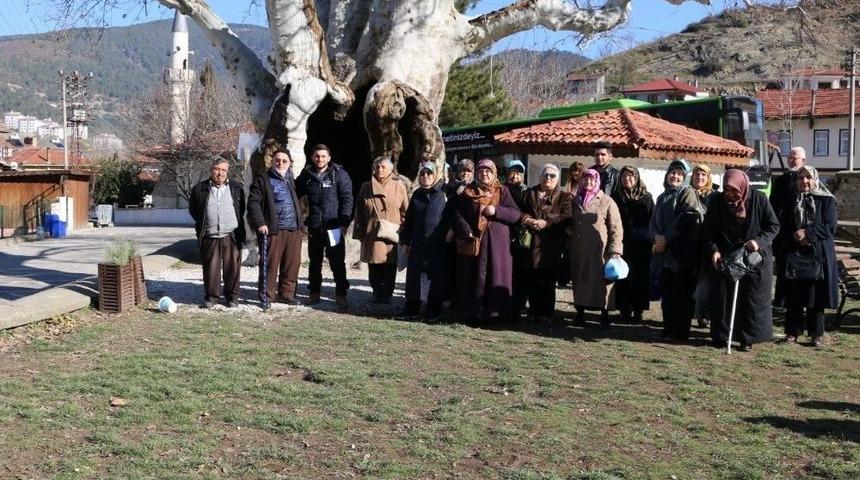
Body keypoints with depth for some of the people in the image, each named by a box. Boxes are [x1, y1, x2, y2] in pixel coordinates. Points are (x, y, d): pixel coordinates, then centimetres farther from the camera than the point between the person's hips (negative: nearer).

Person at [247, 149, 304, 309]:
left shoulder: (291, 180, 20)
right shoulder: (262, 179, 1)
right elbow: (253, 202, -7)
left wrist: (301, 226, 19)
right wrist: (260, 223, -16)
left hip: (294, 230, 6)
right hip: (273, 230, -6)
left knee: (292, 264, 7)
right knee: (270, 264, -2)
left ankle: (286, 293, 19)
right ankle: (266, 295, 8)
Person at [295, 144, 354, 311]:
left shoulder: (339, 174, -3)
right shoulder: (306, 175, 8)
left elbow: (347, 198, -6)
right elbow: (296, 194, 16)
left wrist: (344, 222, -14)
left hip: (333, 227, -4)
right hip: (314, 227, 4)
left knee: (338, 263, -3)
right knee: (314, 262, 14)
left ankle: (341, 296, 1)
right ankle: (314, 293, 25)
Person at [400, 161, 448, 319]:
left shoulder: (444, 192, -2)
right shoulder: (417, 194, 12)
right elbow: (409, 219, 15)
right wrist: (406, 241, 12)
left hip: (438, 243, -4)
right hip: (418, 243, 4)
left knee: (436, 276, 2)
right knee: (413, 274, 5)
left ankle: (434, 309, 12)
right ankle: (411, 307, 16)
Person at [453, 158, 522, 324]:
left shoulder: (502, 191, 7)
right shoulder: (468, 192, 10)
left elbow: (516, 215, -2)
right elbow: (458, 215, 2)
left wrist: (496, 210, -17)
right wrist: (467, 232, -14)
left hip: (497, 243, -1)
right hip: (473, 242, 1)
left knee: (495, 277, -3)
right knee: (472, 278, 1)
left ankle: (494, 313, 1)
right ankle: (473, 312, 7)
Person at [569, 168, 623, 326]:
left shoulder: (607, 201, -1)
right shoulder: (576, 201, 13)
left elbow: (616, 229, -4)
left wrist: (615, 251, -13)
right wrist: (569, 246, 15)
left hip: (600, 252, -4)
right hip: (579, 253, 4)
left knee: (602, 282, -1)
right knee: (579, 281, 8)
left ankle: (604, 314, 10)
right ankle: (580, 312, 17)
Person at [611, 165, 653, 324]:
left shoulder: (646, 197, 5)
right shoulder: (616, 197, 8)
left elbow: (652, 220, 3)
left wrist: (650, 238, -6)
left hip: (641, 244, -1)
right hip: (622, 243, 1)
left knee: (640, 276, 0)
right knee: (623, 277, -1)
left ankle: (638, 310, 7)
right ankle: (624, 309, 6)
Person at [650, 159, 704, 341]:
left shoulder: (688, 193, -1)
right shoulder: (662, 197, 20)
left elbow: (686, 220, -12)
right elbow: (653, 222, 14)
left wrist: (666, 239, -14)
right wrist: (657, 236, -8)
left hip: (683, 253, -7)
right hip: (664, 252, 7)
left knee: (681, 294, -4)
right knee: (666, 294, 9)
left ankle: (680, 333, 0)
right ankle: (668, 330, 18)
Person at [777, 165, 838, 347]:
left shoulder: (827, 201, 2)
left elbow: (830, 227, -6)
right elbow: (783, 228, 8)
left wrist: (807, 233, -16)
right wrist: (795, 236, -11)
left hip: (818, 255, -2)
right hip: (793, 255, 2)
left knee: (816, 296, 0)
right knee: (794, 296, 3)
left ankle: (816, 334, 10)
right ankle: (793, 331, 12)